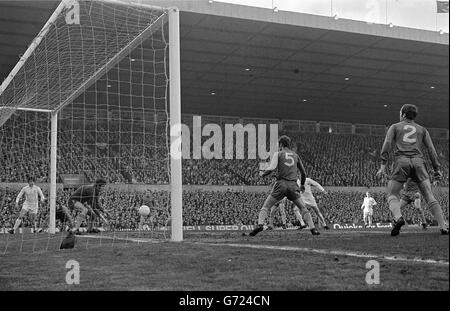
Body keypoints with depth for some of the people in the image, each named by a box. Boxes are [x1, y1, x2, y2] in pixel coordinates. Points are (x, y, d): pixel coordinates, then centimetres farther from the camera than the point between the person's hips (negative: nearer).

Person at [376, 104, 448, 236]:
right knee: (430, 197, 1)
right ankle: (443, 227, -8)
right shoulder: (422, 129, 25)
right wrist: (437, 168, 15)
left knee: (392, 195, 4)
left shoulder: (395, 127, 19)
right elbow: (431, 149, 15)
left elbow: (387, 144, 4)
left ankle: (398, 218, -25)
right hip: (418, 161, 2)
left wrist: (383, 165, -3)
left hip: (401, 162, -2)